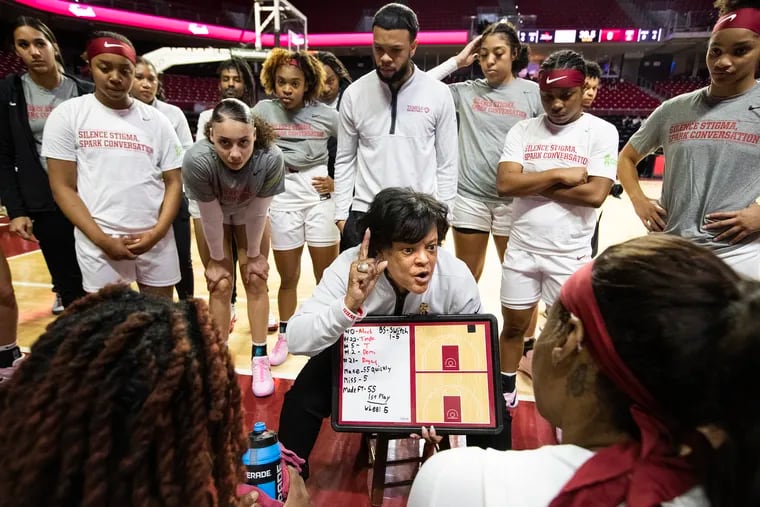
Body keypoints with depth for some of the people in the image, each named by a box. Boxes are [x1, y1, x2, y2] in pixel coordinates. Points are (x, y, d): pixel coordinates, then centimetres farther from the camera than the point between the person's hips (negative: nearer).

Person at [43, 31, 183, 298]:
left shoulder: (155, 120, 6)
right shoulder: (67, 114, 1)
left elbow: (173, 182, 5)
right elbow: (63, 187, -1)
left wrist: (158, 232, -9)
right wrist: (102, 240, -10)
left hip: (155, 237, 2)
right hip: (98, 241, -2)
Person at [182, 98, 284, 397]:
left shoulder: (271, 157, -38)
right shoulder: (197, 159, -40)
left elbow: (258, 211, -23)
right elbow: (211, 216, -26)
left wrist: (254, 254, -10)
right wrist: (217, 259, -12)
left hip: (249, 212, 1)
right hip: (213, 213, -1)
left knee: (256, 280, 1)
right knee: (220, 285, -2)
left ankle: (259, 359, 14)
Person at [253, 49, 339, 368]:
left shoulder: (326, 114, -1)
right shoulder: (264, 110, 1)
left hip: (320, 194, 0)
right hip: (281, 195, 1)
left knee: (327, 276, 6)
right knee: (288, 277, 11)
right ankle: (284, 336, 31)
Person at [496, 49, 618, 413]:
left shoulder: (602, 131, -5)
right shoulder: (523, 130, 2)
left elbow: (595, 193, -16)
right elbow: (504, 183, -11)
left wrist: (532, 185, -11)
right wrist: (558, 175, -14)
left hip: (570, 254, -2)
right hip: (522, 248, 3)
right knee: (513, 325, 15)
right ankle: (506, 394, 37)